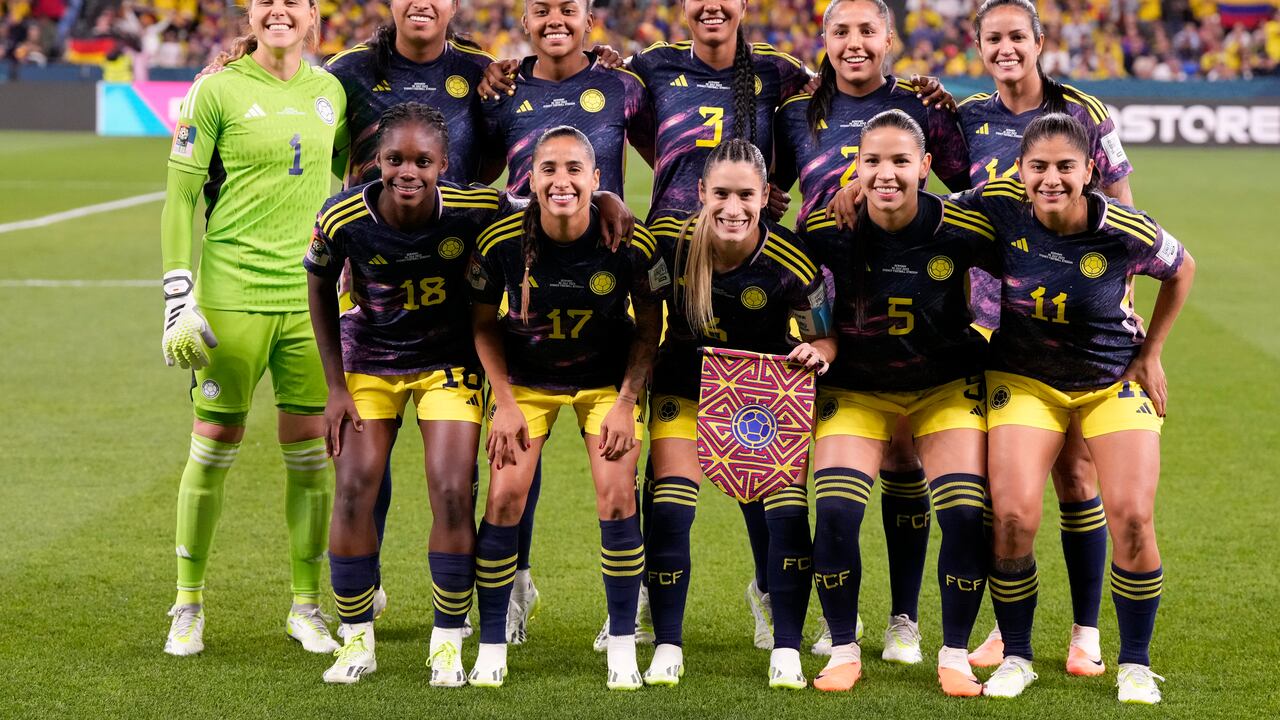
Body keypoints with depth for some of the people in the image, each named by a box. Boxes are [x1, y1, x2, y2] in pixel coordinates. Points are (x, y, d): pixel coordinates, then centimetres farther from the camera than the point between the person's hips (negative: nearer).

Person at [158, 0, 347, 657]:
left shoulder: (330, 91, 9)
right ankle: (188, 604, 16)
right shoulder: (217, 92, -3)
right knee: (214, 448, 2)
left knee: (310, 454, 4)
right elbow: (180, 197, -3)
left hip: (310, 296, 4)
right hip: (232, 296, -3)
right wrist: (178, 298, -9)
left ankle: (306, 606, 17)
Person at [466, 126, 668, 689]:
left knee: (617, 499, -10)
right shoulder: (500, 243, -21)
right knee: (504, 500, -8)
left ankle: (623, 647, 5)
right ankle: (491, 648, 5)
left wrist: (626, 401, -13)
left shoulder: (631, 244, -22)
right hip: (526, 380, 1)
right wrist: (505, 404, -10)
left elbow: (649, 326, -7)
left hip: (606, 379, 0)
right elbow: (484, 324, -5)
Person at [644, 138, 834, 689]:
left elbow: (825, 337, -11)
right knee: (669, 508, -7)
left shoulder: (790, 262, -25)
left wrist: (817, 352, -32)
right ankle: (667, 648, 6)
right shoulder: (670, 239, -22)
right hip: (685, 383, 1)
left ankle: (786, 651, 2)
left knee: (788, 509, -10)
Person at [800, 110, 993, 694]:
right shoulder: (828, 229, -17)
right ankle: (844, 651, 5)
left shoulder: (961, 230, -19)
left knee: (965, 516, -14)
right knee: (835, 514, -16)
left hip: (948, 385, 0)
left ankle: (955, 655, 5)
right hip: (855, 388, 0)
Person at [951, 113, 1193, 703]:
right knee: (1013, 517, -16)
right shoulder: (998, 206, -18)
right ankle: (1016, 656, 7)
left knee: (1131, 519, -14)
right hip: (1024, 379, 1)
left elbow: (1181, 269, 1)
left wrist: (1150, 353, 2)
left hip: (1115, 383, -1)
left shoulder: (1125, 233, -20)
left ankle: (1135, 665, 8)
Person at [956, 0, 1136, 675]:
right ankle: (1008, 626, 14)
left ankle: (1086, 631, 9)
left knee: (1075, 470, -1)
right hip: (995, 321, 2)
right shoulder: (968, 120, 5)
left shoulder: (1085, 115, 0)